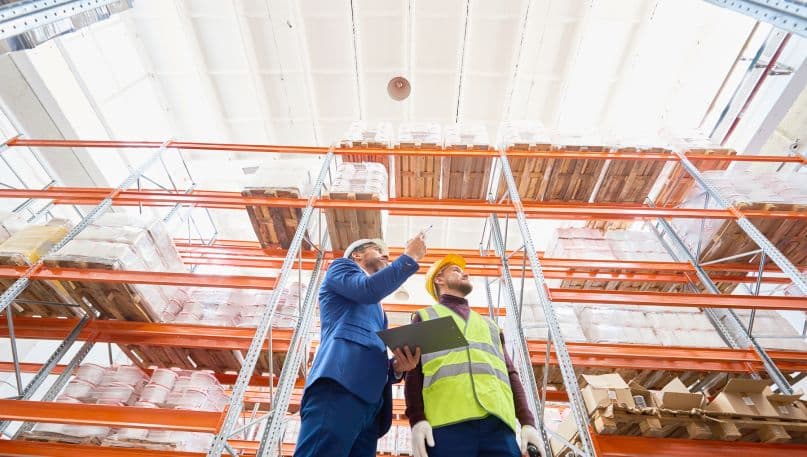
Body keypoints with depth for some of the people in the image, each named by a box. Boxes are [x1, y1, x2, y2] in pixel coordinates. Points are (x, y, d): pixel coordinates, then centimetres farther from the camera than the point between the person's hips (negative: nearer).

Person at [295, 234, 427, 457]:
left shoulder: (376, 310, 38)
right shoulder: (342, 266, 18)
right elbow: (369, 289, -6)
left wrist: (397, 367, 6)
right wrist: (409, 257, 7)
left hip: (370, 399, 8)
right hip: (339, 385, -8)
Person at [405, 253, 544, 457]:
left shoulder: (488, 324, 32)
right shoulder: (425, 317, 21)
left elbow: (510, 373, 23)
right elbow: (413, 371, 8)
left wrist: (528, 422, 8)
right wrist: (417, 419, -8)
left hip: (498, 422, 3)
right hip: (447, 421, -3)